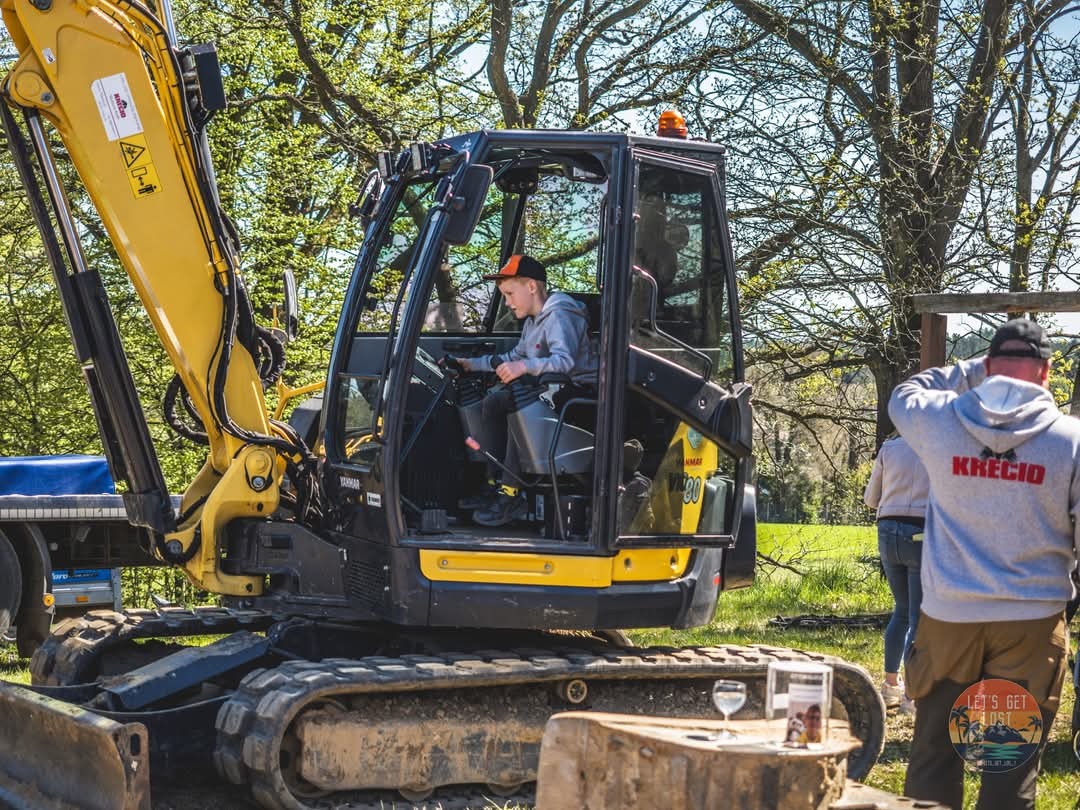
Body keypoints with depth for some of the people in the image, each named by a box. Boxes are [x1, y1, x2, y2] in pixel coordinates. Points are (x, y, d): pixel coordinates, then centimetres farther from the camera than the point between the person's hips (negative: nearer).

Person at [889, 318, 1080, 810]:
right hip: (1032, 621, -1)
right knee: (1013, 768, 4)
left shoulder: (940, 422, -4)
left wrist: (974, 370, 20)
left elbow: (904, 395, 20)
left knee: (933, 756, 12)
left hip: (948, 617, 2)